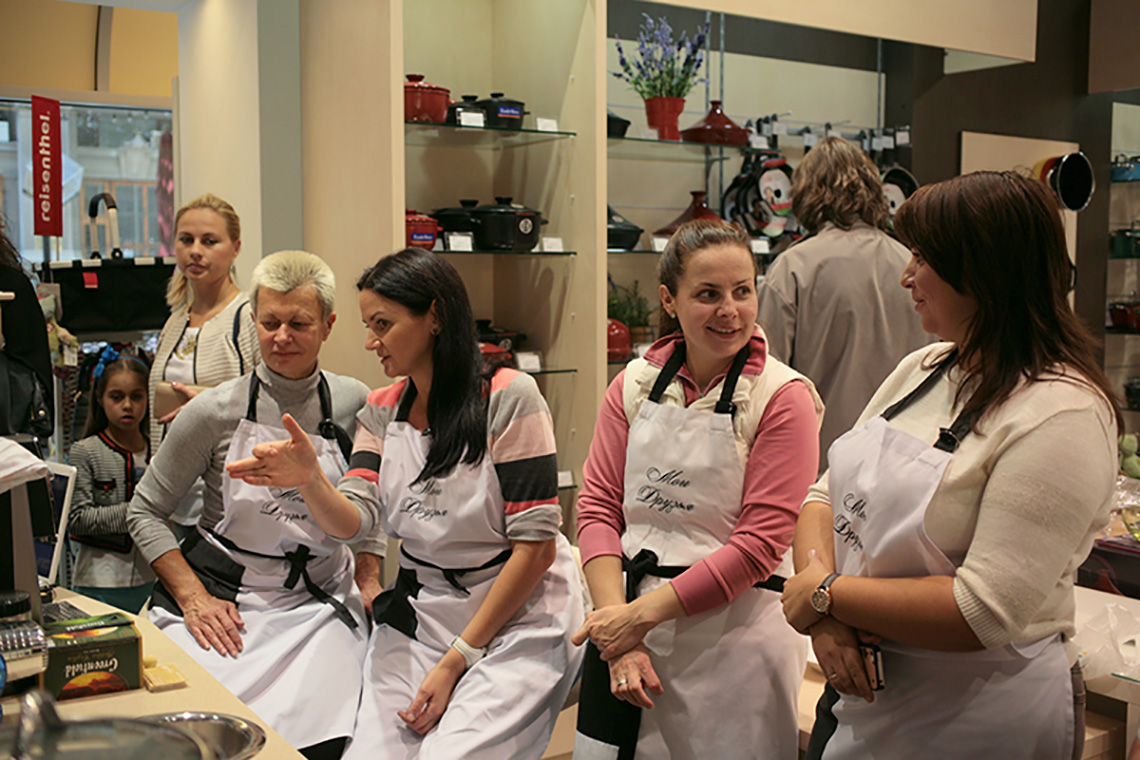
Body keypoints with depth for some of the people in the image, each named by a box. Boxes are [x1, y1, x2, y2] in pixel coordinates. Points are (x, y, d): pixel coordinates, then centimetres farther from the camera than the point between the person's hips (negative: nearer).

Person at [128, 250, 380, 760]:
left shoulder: (353, 403, 1)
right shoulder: (215, 411, -7)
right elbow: (145, 512, 2)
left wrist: (370, 581, 6)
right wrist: (193, 598, -7)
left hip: (319, 604, 1)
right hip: (222, 602, -1)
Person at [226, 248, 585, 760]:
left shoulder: (508, 397, -12)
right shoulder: (382, 411, 7)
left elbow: (535, 545, -14)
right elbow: (353, 521, -5)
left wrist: (457, 660, -11)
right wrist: (308, 482, -28)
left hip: (516, 619, -5)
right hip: (415, 615, 5)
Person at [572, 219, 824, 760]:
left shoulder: (783, 397, -8)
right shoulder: (635, 385, 4)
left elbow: (761, 543, -13)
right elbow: (597, 506, 1)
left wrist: (644, 612, -16)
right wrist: (617, 625, -11)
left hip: (735, 639, -3)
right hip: (626, 620, 4)